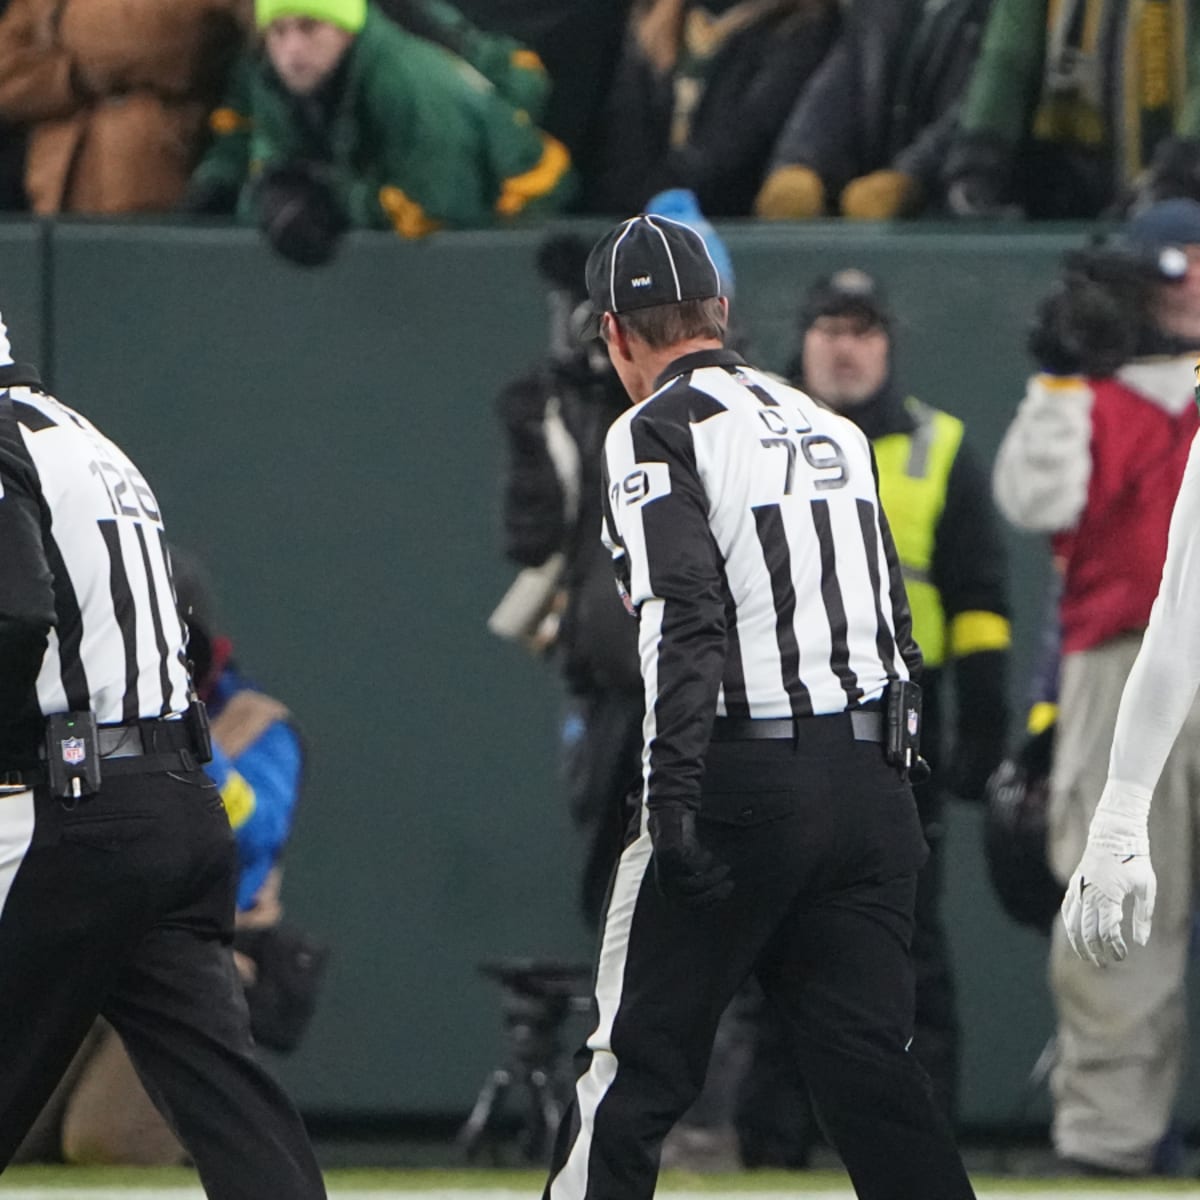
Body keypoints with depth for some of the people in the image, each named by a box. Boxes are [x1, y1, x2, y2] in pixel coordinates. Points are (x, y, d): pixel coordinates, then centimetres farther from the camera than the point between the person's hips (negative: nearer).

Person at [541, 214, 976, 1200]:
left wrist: (673, 796, -22)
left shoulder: (659, 430, -4)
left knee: (638, 1064, 0)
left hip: (744, 780, -6)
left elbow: (684, 620, -17)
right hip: (872, 778, 6)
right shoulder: (830, 427, 18)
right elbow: (897, 620, 18)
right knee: (871, 1066, 5)